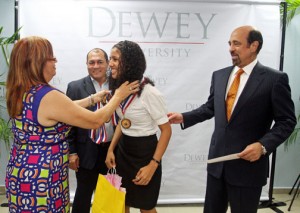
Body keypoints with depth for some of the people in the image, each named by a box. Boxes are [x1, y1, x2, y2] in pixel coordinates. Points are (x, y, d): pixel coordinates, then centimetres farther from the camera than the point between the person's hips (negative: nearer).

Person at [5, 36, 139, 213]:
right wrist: (118, 96, -4)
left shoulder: (20, 92, 2)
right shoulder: (48, 96, -25)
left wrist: (93, 99, 17)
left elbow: (64, 109, 13)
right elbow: (95, 121, -18)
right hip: (41, 181, -9)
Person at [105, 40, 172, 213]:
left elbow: (166, 130, -17)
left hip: (144, 152, -6)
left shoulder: (149, 92, -23)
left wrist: (153, 165, -20)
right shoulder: (120, 88, 0)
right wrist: (111, 149, 6)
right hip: (123, 150, 7)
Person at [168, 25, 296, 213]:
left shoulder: (275, 79, -11)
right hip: (217, 160, 5)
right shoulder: (219, 75, 5)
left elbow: (286, 121, -9)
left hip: (249, 164, -5)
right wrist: (183, 117, 3)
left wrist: (263, 146, -21)